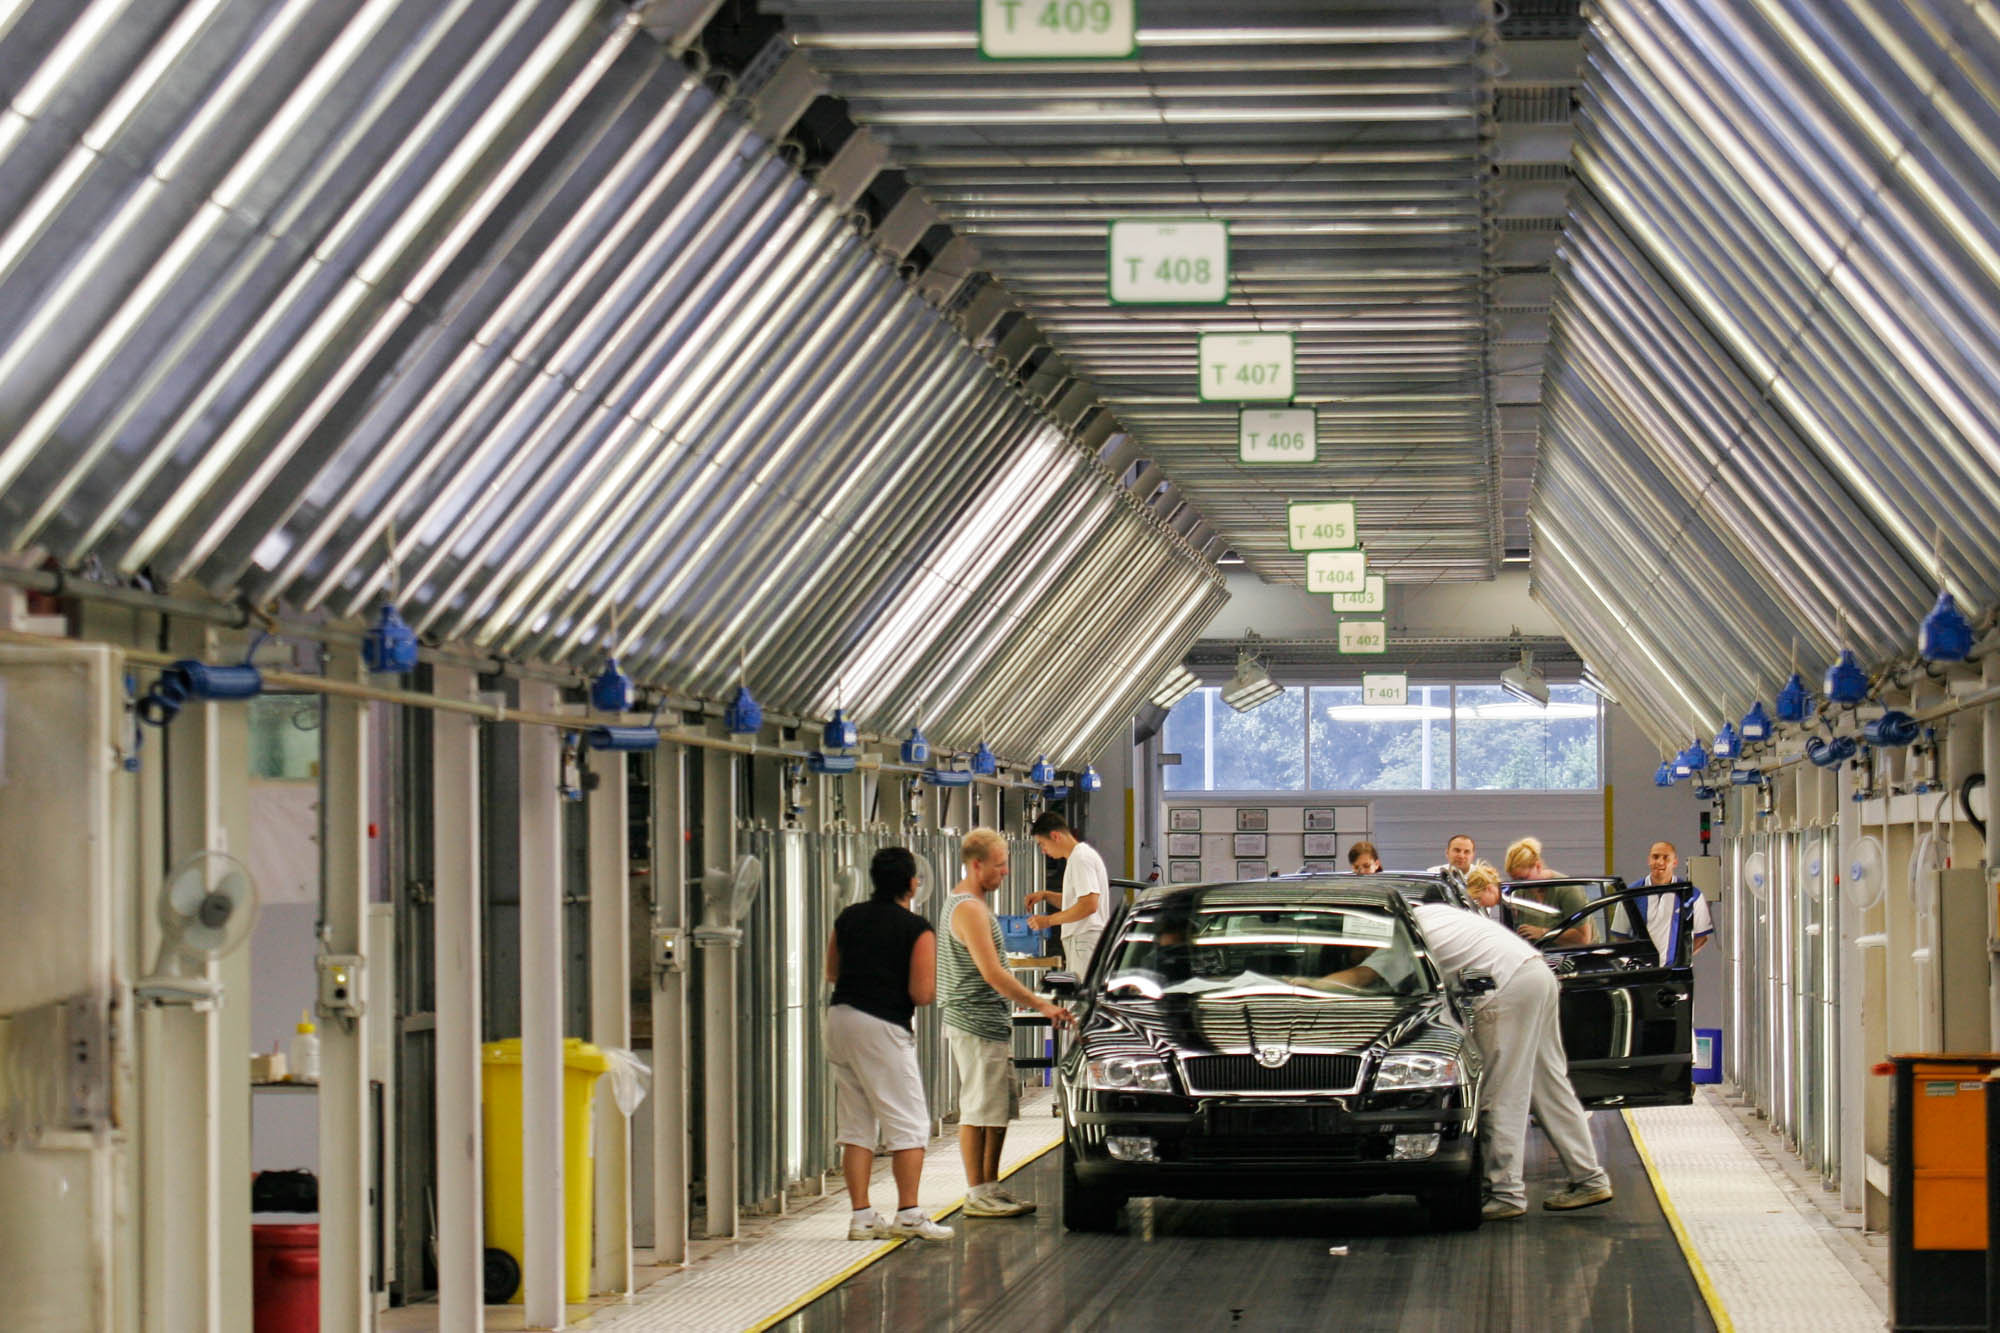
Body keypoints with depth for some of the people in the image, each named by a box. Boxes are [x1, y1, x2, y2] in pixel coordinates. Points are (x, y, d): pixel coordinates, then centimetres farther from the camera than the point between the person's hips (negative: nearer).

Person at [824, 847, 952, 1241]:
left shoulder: (848, 918, 10)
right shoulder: (917, 930, -8)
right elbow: (923, 993, -13)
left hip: (840, 1017, 7)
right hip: (882, 1028, -7)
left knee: (856, 1127, 10)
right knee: (908, 1125, 1)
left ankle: (861, 1216, 9)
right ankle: (908, 1215, -4)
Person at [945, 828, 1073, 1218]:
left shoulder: (962, 902, 17)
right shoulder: (969, 909, -16)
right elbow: (992, 974, -21)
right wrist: (1041, 1005, -20)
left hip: (992, 1023, 10)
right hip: (976, 1026, -10)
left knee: (999, 1111, 12)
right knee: (978, 1111, -6)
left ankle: (991, 1187, 18)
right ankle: (977, 1194, -2)